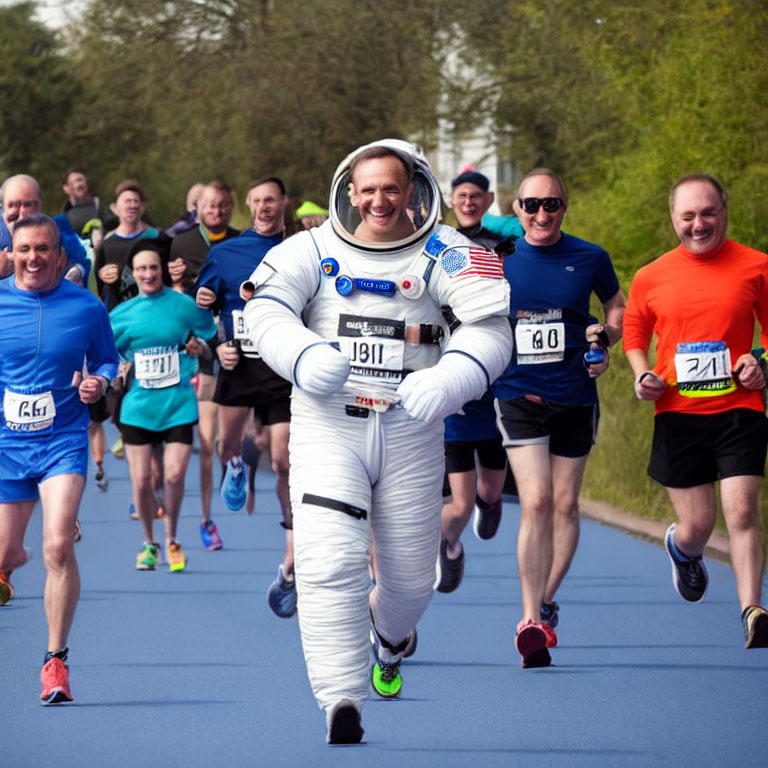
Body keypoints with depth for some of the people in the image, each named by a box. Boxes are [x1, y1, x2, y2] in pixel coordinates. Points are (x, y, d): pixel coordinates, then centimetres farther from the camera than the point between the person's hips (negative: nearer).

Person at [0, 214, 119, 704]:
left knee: (58, 545, -19)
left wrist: (100, 381, -10)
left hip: (63, 441, -2)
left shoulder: (87, 308, -3)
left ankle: (56, 660, -8)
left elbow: (107, 359, 11)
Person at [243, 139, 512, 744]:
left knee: (411, 577, 13)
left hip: (410, 431, 1)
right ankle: (342, 701, -19)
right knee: (330, 564, -18)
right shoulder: (313, 250, 2)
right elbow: (266, 312, -10)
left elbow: (493, 325, -12)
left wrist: (450, 378, -32)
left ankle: (390, 638, 49)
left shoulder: (443, 255, -1)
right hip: (327, 426, -1)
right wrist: (306, 357, -32)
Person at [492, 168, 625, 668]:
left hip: (575, 398, 2)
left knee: (565, 504, 7)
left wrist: (604, 344, -1)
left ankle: (545, 603, 26)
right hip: (518, 396, -2)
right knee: (536, 501, -14)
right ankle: (532, 621, -13)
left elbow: (617, 306, 17)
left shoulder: (590, 259, 0)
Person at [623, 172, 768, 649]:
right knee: (697, 525, 5)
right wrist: (643, 375, -1)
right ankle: (682, 552, 42)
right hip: (677, 413, 1)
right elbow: (634, 336, 17)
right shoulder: (650, 278, 4)